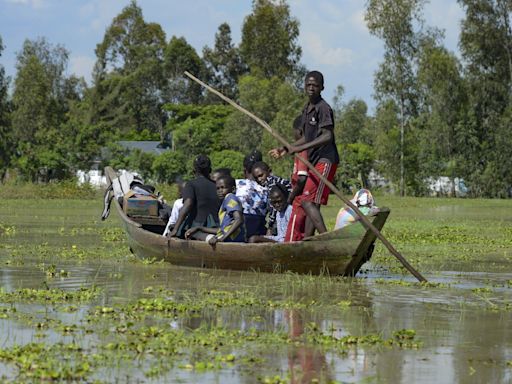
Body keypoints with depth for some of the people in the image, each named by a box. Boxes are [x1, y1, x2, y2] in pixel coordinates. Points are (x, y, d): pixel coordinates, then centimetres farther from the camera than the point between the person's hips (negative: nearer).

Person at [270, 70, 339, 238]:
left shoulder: (323, 108, -11)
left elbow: (327, 136, -22)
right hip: (314, 162, 10)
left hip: (325, 161, -10)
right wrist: (285, 149, 24)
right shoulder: (307, 109, 17)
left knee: (307, 202, -18)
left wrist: (301, 148, -27)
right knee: (312, 204, 9)